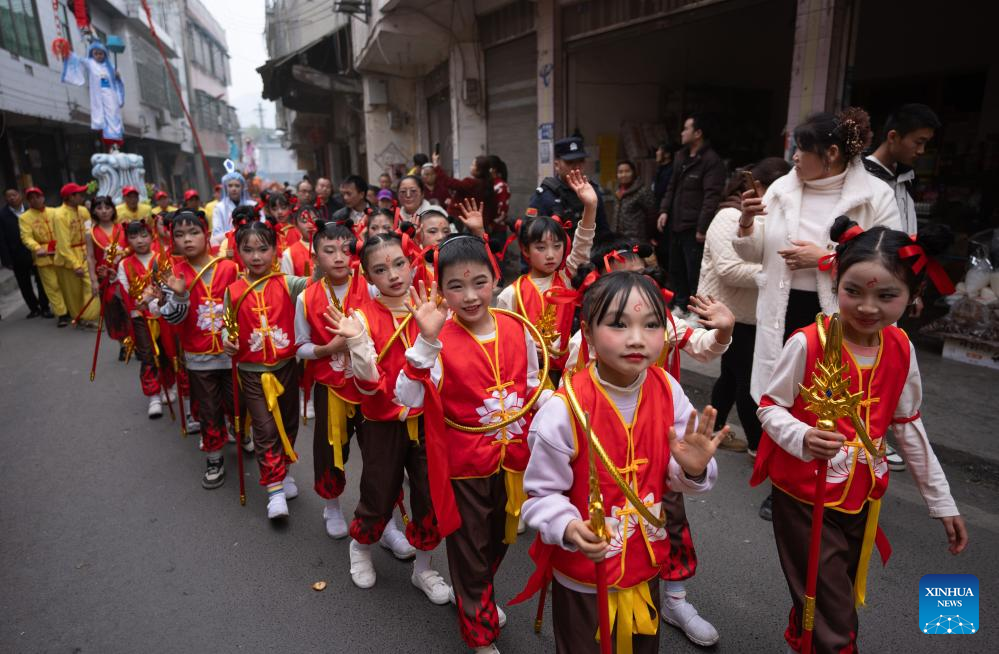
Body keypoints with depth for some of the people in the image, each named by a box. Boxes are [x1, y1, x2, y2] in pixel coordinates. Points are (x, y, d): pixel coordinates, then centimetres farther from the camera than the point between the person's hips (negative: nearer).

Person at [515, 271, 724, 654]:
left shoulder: (668, 391, -12)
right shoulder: (564, 409, -27)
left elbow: (676, 481, -2)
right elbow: (542, 494, -16)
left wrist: (694, 469, -24)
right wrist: (568, 528, -35)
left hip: (647, 566, 5)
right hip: (583, 576, -4)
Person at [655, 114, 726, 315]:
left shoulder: (712, 161, -11)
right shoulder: (681, 157, 16)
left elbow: (712, 197, -17)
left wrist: (702, 228, -21)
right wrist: (664, 210, 7)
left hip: (693, 229, -9)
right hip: (676, 225, 9)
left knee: (695, 273, -5)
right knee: (676, 269, 17)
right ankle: (680, 305, 31)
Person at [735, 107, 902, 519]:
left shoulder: (875, 196, -6)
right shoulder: (781, 189, 4)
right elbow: (755, 254, 10)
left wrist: (825, 258, -18)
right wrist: (747, 223, -9)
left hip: (838, 318, -3)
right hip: (784, 312, 4)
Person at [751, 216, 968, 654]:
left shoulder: (902, 351, -4)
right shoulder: (807, 343, -21)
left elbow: (906, 426, 8)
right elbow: (770, 408, -13)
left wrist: (941, 500, 13)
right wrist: (802, 439, -33)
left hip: (862, 498, 6)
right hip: (804, 497, -5)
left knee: (838, 599, 24)